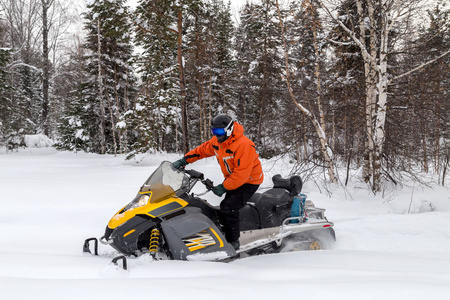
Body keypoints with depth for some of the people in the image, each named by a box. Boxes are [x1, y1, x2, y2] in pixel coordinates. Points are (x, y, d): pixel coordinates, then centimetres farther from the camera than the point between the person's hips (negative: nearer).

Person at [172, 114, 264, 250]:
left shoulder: (244, 145, -28)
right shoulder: (217, 141, -2)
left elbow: (242, 174, -30)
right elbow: (202, 150, 14)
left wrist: (223, 187, -26)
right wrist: (184, 160, 4)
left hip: (249, 181, -9)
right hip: (231, 179, 9)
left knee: (228, 207, -22)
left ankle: (233, 242, -15)